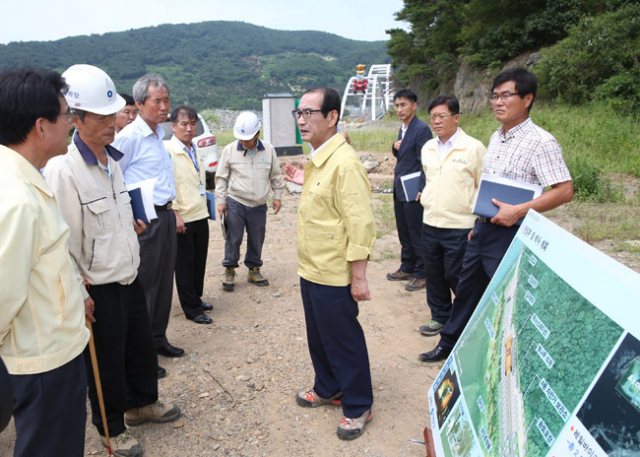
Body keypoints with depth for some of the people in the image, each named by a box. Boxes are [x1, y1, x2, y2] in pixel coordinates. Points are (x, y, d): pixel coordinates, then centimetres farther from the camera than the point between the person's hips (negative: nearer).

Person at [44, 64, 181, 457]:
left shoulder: (112, 159, 5)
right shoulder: (63, 169, -22)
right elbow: (64, 240, -21)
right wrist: (80, 294, -17)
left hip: (130, 277, 8)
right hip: (99, 289, -7)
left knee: (142, 345, 22)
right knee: (106, 361, 11)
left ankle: (142, 402, 46)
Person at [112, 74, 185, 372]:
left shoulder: (159, 136, 14)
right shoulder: (130, 136, -14)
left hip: (165, 216, 8)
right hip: (144, 221, -8)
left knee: (164, 282, 15)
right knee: (144, 286, -1)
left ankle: (158, 339, 29)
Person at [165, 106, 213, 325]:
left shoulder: (195, 150, 13)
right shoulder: (167, 150, -12)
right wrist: (174, 212, -20)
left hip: (200, 216, 8)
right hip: (182, 219, -8)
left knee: (199, 262, 16)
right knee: (184, 264, 4)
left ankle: (196, 298, 33)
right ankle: (191, 309, 14)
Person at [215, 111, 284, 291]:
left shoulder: (268, 150, 0)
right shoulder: (229, 150, -4)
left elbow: (275, 176, 10)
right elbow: (221, 177, 2)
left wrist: (277, 196, 10)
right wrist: (221, 200, -1)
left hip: (259, 206, 2)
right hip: (235, 203, -2)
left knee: (256, 239, 10)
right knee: (233, 239, 2)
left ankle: (254, 270, 27)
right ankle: (229, 271, 18)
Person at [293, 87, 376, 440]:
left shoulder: (344, 163, -21)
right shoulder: (316, 159, 8)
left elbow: (361, 223, -23)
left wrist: (359, 277, -23)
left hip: (333, 276, -9)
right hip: (311, 270, 9)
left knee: (343, 342, 6)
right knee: (318, 336, 22)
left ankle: (357, 406, 25)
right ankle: (327, 388, 42)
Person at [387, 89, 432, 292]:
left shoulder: (422, 129, -15)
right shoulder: (402, 129, 13)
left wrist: (422, 190, -20)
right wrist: (395, 148, -1)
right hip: (399, 190, 9)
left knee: (417, 234, 1)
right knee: (403, 232, 17)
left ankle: (421, 274, 12)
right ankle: (407, 268, 30)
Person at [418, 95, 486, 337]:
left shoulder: (473, 147, -8)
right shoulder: (427, 148, 9)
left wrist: (477, 221, -8)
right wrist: (426, 197, 13)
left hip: (460, 226, -6)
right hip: (430, 224, 6)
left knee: (455, 276, 1)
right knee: (434, 274, 13)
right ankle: (439, 316, 30)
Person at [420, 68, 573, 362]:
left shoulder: (541, 142, -14)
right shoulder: (496, 137, 11)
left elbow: (565, 191, -19)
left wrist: (519, 211, -26)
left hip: (510, 234, -8)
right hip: (483, 229, 8)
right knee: (467, 290, 18)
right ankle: (449, 344, 34)